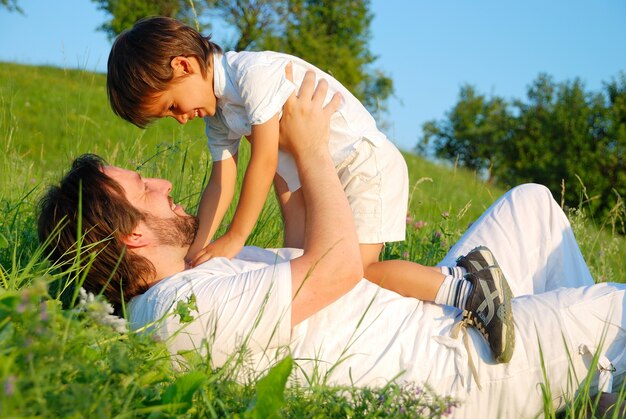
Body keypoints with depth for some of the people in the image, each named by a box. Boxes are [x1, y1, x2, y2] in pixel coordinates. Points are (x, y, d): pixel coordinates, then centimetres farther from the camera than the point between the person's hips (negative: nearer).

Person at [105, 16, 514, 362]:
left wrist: (235, 238, -21)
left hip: (368, 162, -10)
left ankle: (463, 287, -14)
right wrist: (199, 249, -11)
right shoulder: (216, 113, 7)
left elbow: (265, 160, -24)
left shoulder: (254, 72, -22)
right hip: (317, 174, 10)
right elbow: (222, 179, 1)